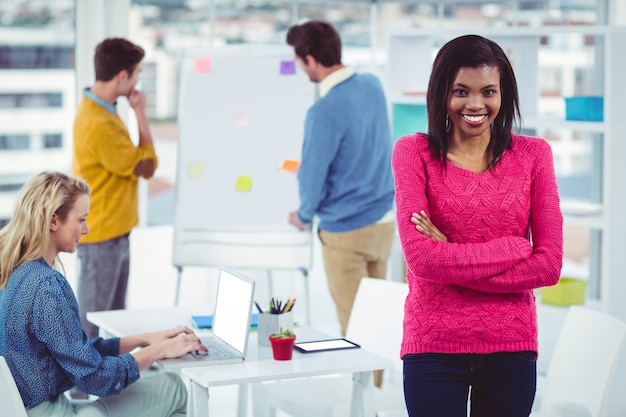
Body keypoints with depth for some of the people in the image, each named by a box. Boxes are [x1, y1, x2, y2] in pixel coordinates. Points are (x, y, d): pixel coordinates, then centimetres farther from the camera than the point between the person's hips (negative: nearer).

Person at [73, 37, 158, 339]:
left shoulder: (99, 109, 7)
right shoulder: (98, 125, -26)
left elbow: (129, 158, 11)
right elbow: (146, 166, -15)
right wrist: (140, 114, -11)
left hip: (115, 234, 10)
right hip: (101, 238, -10)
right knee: (91, 321, 0)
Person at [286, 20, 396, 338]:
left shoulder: (324, 112, -23)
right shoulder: (373, 85, 2)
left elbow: (313, 175, -15)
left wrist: (304, 215, 5)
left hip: (345, 231, -7)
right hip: (385, 220, 7)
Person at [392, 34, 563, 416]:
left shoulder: (533, 154, 2)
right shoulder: (414, 153, -3)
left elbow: (549, 265, -7)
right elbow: (422, 259, -15)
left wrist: (451, 260, -12)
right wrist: (514, 248, -10)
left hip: (512, 345, 2)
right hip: (434, 345, -2)